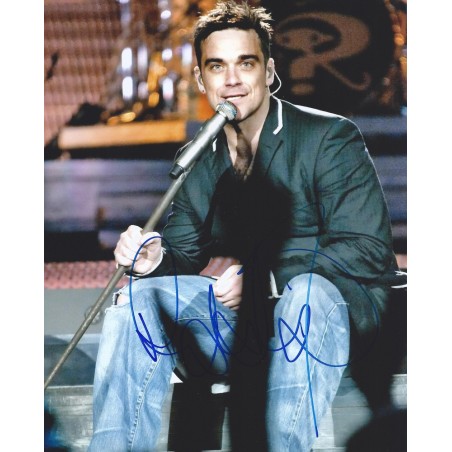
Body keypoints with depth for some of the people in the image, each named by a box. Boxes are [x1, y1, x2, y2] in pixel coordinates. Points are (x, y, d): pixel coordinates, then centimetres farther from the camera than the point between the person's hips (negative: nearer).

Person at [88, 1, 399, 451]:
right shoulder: (197, 161, 15)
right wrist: (157, 258, -11)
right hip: (239, 327, 5)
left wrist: (260, 276, -19)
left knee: (305, 293, -38)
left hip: (332, 307, -5)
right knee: (138, 299, -17)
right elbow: (186, 255, 15)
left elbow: (368, 248, -11)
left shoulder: (329, 137, -2)